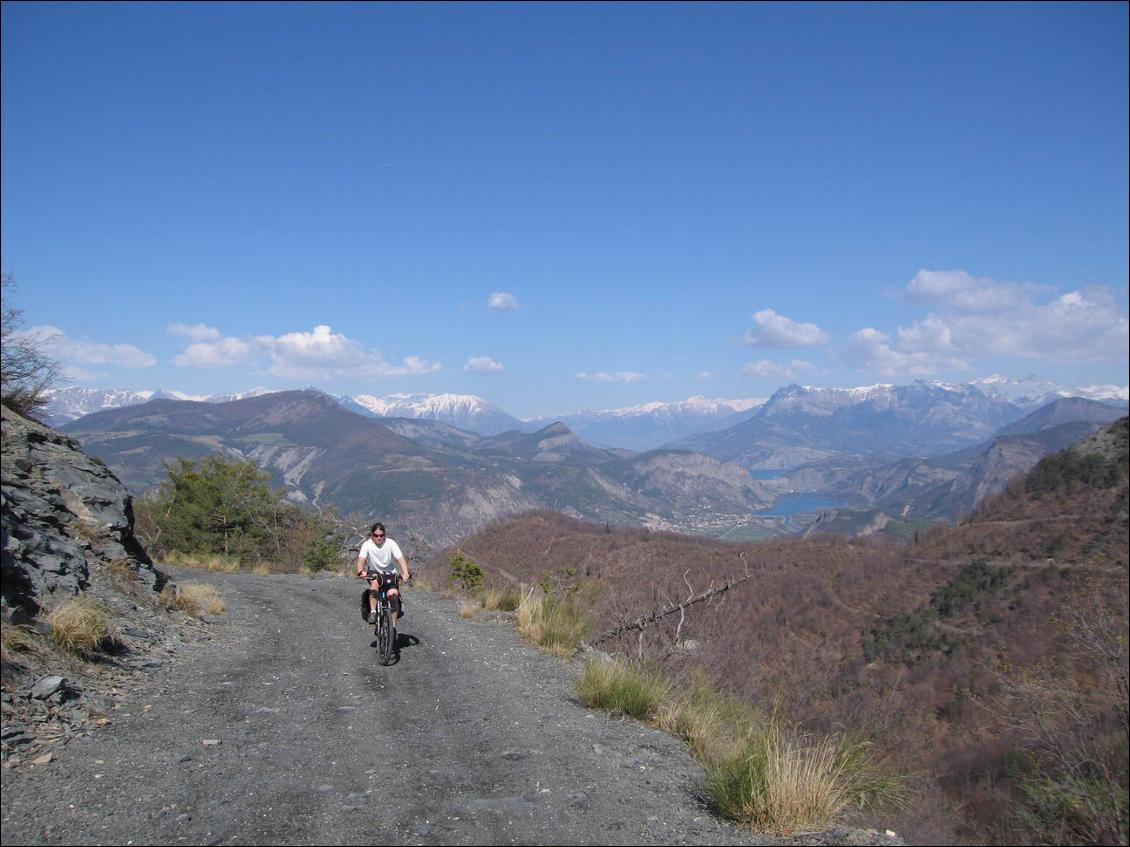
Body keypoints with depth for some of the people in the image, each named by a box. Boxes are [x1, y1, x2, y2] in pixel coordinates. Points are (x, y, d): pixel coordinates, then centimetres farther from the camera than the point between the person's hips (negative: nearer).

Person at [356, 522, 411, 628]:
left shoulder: (391, 543, -16)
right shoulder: (367, 544, -15)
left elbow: (401, 559, -27)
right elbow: (361, 559, -29)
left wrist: (406, 573, -44)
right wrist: (360, 571, -51)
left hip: (390, 573, 0)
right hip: (373, 573, 0)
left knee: (393, 595, -21)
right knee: (375, 583, -35)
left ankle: (393, 626, -8)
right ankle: (373, 612, -28)